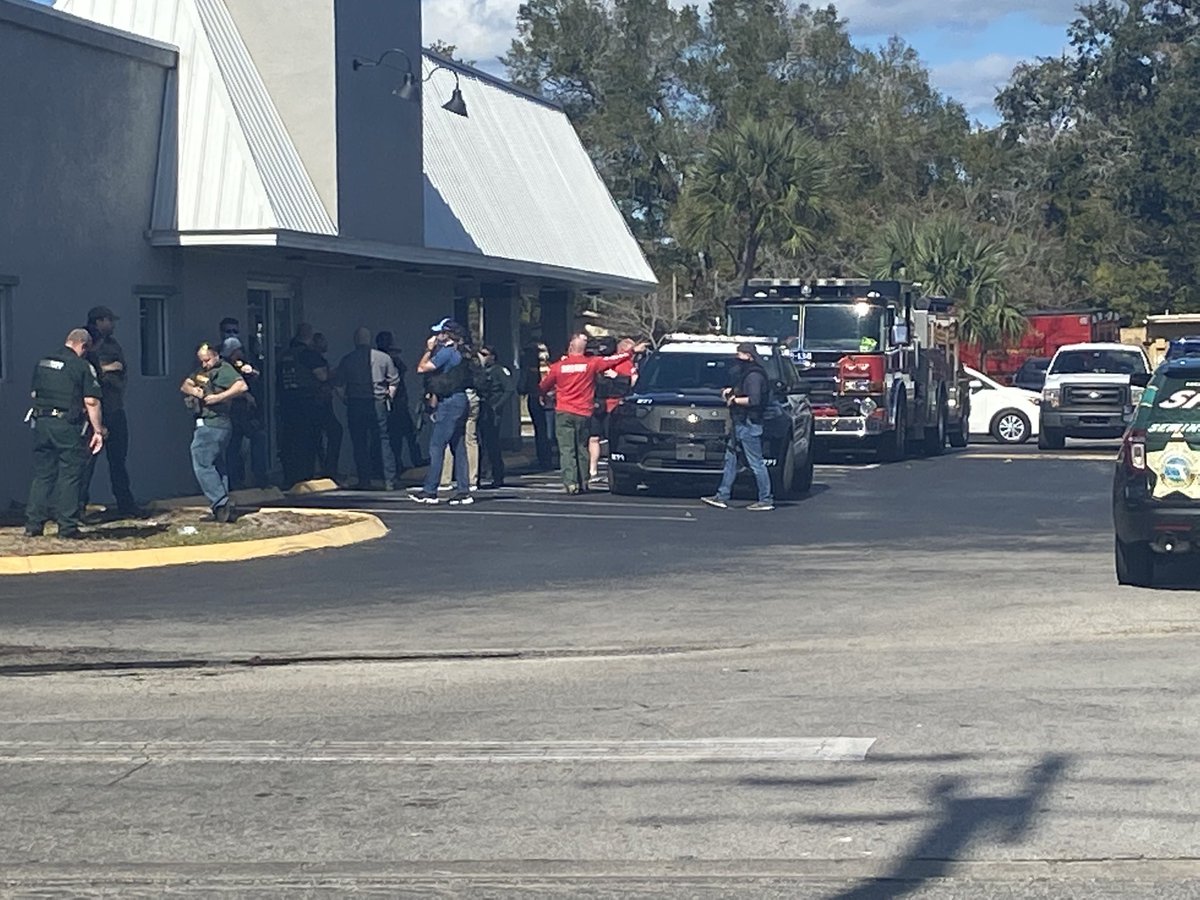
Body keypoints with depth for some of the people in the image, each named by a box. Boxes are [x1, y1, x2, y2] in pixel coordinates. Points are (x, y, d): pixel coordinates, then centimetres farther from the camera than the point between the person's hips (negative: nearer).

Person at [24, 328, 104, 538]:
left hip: (41, 423, 5)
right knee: (69, 476, 1)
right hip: (67, 425, -5)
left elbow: (33, 393, 18)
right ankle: (67, 527, 1)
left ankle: (33, 524, 10)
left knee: (42, 474, 12)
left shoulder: (42, 362, 11)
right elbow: (91, 401, -11)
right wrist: (98, 430, -8)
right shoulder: (83, 366, -7)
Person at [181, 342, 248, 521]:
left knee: (202, 464, -11)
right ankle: (223, 507, 13)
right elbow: (184, 386, 14)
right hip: (206, 424, 10)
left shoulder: (224, 370, -8)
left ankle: (220, 503, -12)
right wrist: (192, 389, -9)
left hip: (213, 424, -10)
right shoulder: (201, 372, 20)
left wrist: (218, 397, -23)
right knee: (217, 467, 11)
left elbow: (242, 386, -22)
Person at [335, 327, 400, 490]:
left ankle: (364, 480, 5)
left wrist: (346, 400, 12)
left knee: (359, 443, 6)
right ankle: (389, 481, -1)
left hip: (355, 404, 0)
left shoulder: (347, 360, 2)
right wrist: (389, 398, 15)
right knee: (383, 440, 3)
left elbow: (339, 384, 2)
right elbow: (394, 382, 4)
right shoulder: (383, 358, 3)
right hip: (378, 403, 0)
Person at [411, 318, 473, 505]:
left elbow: (422, 368, -11)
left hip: (449, 403, -10)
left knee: (436, 446, -6)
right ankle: (463, 491, 7)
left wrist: (429, 350, 0)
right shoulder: (458, 353, 17)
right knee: (458, 447, 8)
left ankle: (430, 491, -5)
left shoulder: (446, 352, -12)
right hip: (460, 400, 10)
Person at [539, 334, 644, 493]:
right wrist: (632, 351, 16)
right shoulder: (592, 363, -2)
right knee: (582, 448, 11)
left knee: (566, 450, -2)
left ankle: (570, 482, -12)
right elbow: (613, 360, 5)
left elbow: (543, 387, 9)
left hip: (563, 413, -1)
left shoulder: (558, 366, -1)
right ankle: (582, 483, 11)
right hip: (584, 413, 1)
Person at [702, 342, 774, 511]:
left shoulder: (754, 376, -16)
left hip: (749, 425, -11)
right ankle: (722, 497, 16)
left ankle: (766, 500, -2)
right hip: (740, 423, 11)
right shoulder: (745, 373, 15)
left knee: (756, 463, -6)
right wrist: (732, 391, 11)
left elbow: (753, 400, -25)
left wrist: (735, 399, -14)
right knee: (730, 459, 12)